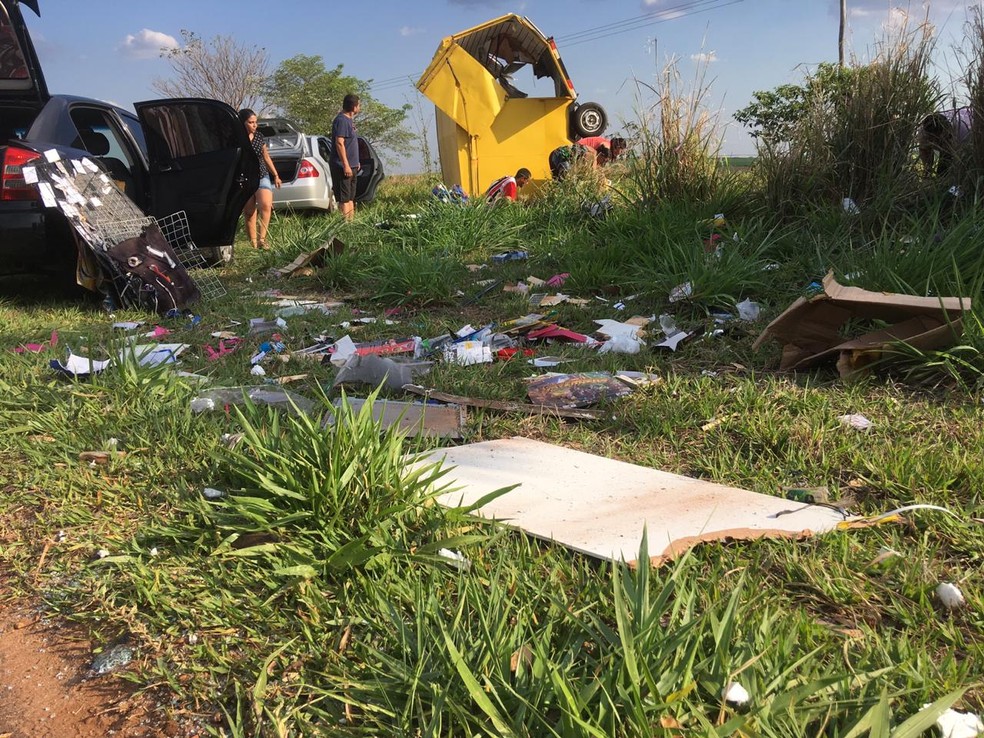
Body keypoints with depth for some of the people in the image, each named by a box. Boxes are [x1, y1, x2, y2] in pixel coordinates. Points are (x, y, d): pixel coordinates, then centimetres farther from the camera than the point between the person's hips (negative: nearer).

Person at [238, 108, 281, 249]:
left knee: (266, 205, -21)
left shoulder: (259, 136, 6)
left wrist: (276, 175, 19)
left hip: (262, 176, 2)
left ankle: (261, 239, -16)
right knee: (249, 214, 0)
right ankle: (253, 244, 5)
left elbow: (266, 157, 17)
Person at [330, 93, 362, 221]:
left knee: (350, 197, 13)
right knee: (344, 198, -7)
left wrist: (355, 162, 22)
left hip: (351, 166, 10)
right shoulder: (341, 120, -15)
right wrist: (346, 165, -25)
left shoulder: (349, 120, 16)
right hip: (343, 167, -10)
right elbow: (339, 143, -22)